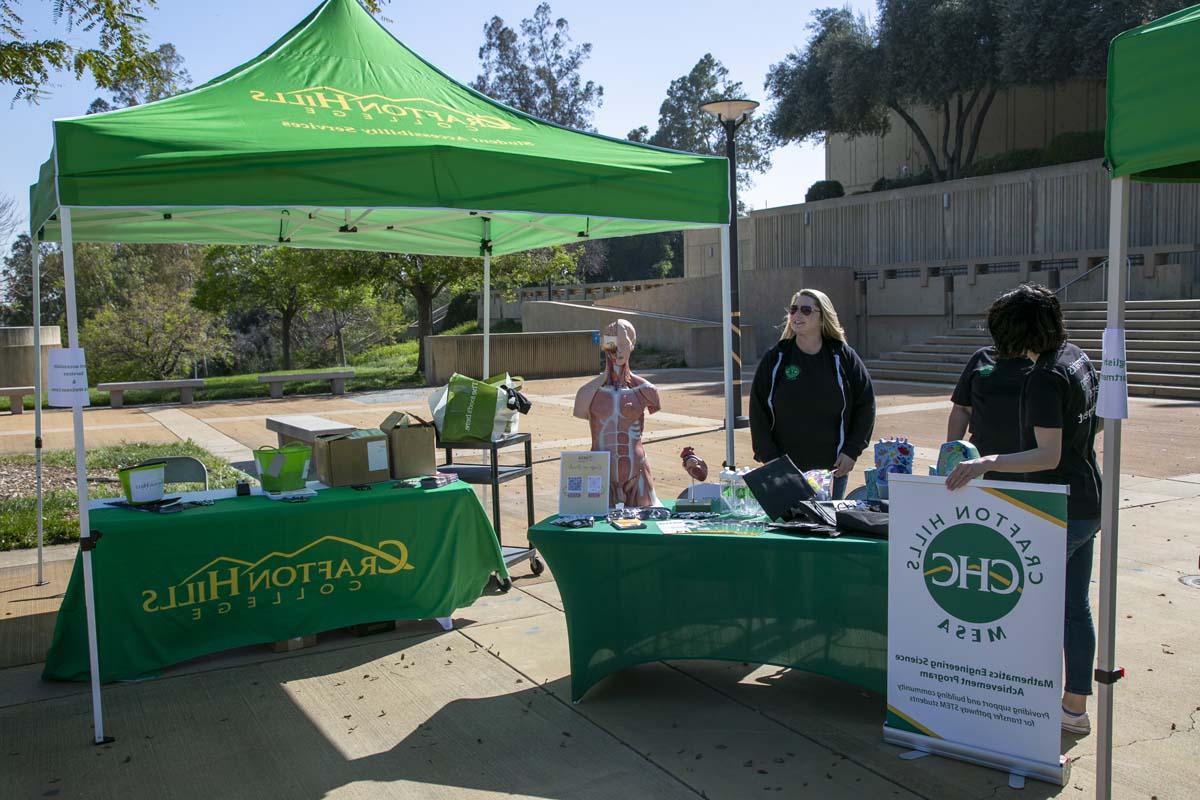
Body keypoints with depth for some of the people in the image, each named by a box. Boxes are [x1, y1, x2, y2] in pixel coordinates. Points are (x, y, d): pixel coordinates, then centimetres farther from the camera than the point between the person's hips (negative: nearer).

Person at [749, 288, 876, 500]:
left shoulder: (844, 357, 2)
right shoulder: (774, 359, 2)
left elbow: (866, 405, 6)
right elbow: (758, 411, 1)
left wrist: (852, 451, -1)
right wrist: (769, 458, -5)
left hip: (833, 468, 0)